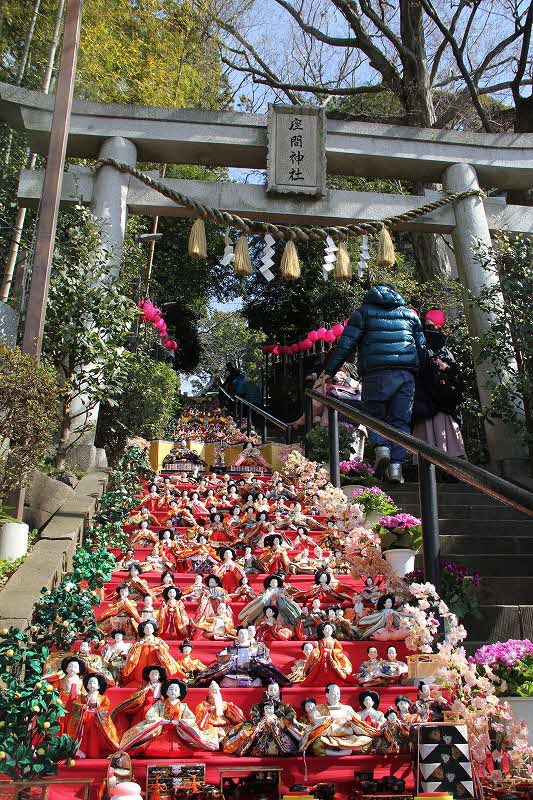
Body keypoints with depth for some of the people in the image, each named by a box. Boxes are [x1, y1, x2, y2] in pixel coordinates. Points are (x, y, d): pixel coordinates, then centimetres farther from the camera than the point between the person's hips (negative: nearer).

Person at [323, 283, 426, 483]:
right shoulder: (410, 313, 22)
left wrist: (329, 372, 3)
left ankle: (381, 447, -15)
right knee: (400, 420, 6)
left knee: (374, 415, 11)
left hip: (377, 373, -2)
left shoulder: (364, 312, 11)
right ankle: (396, 465, -3)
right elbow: (421, 346, 22)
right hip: (406, 374, 3)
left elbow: (346, 344, 2)